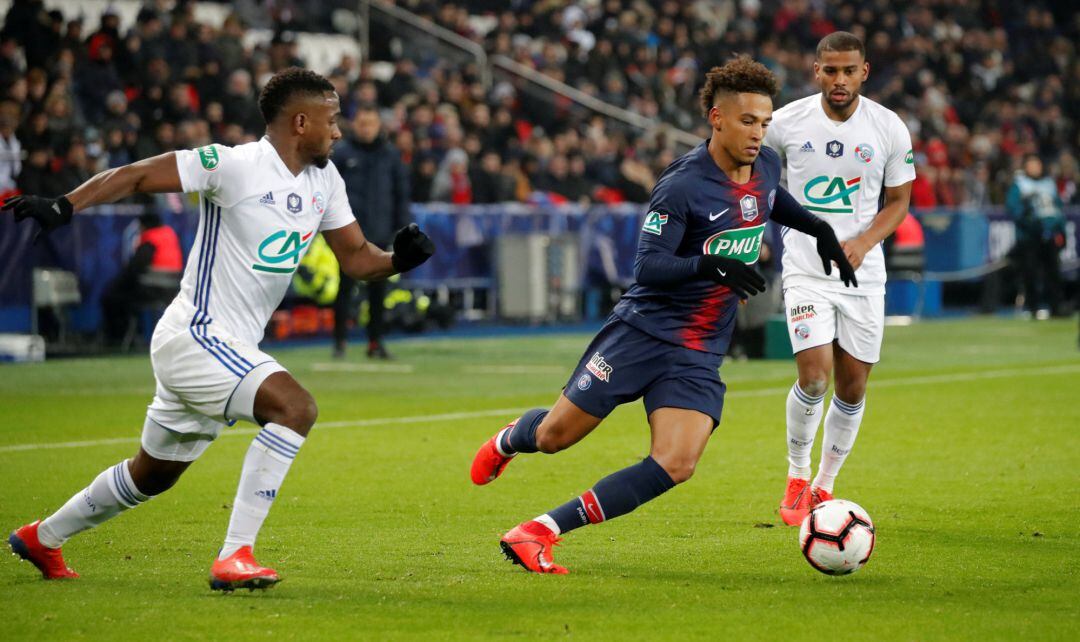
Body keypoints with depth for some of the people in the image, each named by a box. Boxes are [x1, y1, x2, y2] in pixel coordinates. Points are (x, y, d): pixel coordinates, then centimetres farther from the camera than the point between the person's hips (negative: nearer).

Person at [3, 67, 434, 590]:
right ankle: (234, 557, -26)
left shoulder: (324, 180, 8)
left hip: (230, 349, 9)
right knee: (296, 407, -28)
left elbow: (356, 257, 15)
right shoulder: (236, 165, -16)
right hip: (196, 336, -9)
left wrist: (398, 259, -6)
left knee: (153, 475, 22)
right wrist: (63, 208, -26)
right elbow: (136, 175, -15)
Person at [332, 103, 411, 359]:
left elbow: (402, 191, 10)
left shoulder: (391, 154, 7)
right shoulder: (342, 153, 0)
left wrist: (403, 227, 5)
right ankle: (339, 340, 3)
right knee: (346, 285, -3)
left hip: (380, 232, 3)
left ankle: (375, 341, 13)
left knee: (378, 288, 7)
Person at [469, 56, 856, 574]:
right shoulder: (682, 185, -18)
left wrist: (820, 229, 20)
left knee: (675, 466, -15)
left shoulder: (766, 167, 4)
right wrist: (713, 265, -36)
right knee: (554, 436, 2)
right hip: (643, 332, -5)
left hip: (700, 354, 5)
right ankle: (508, 440, 42)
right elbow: (648, 266, -23)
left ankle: (539, 532, -11)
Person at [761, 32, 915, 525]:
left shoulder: (890, 129, -3)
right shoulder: (787, 122, -5)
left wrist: (865, 242, -11)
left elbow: (899, 201, 7)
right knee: (815, 377, -16)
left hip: (863, 273, 2)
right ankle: (797, 478, 7)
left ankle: (824, 486, 24)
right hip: (806, 271, -2)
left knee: (852, 388, 4)